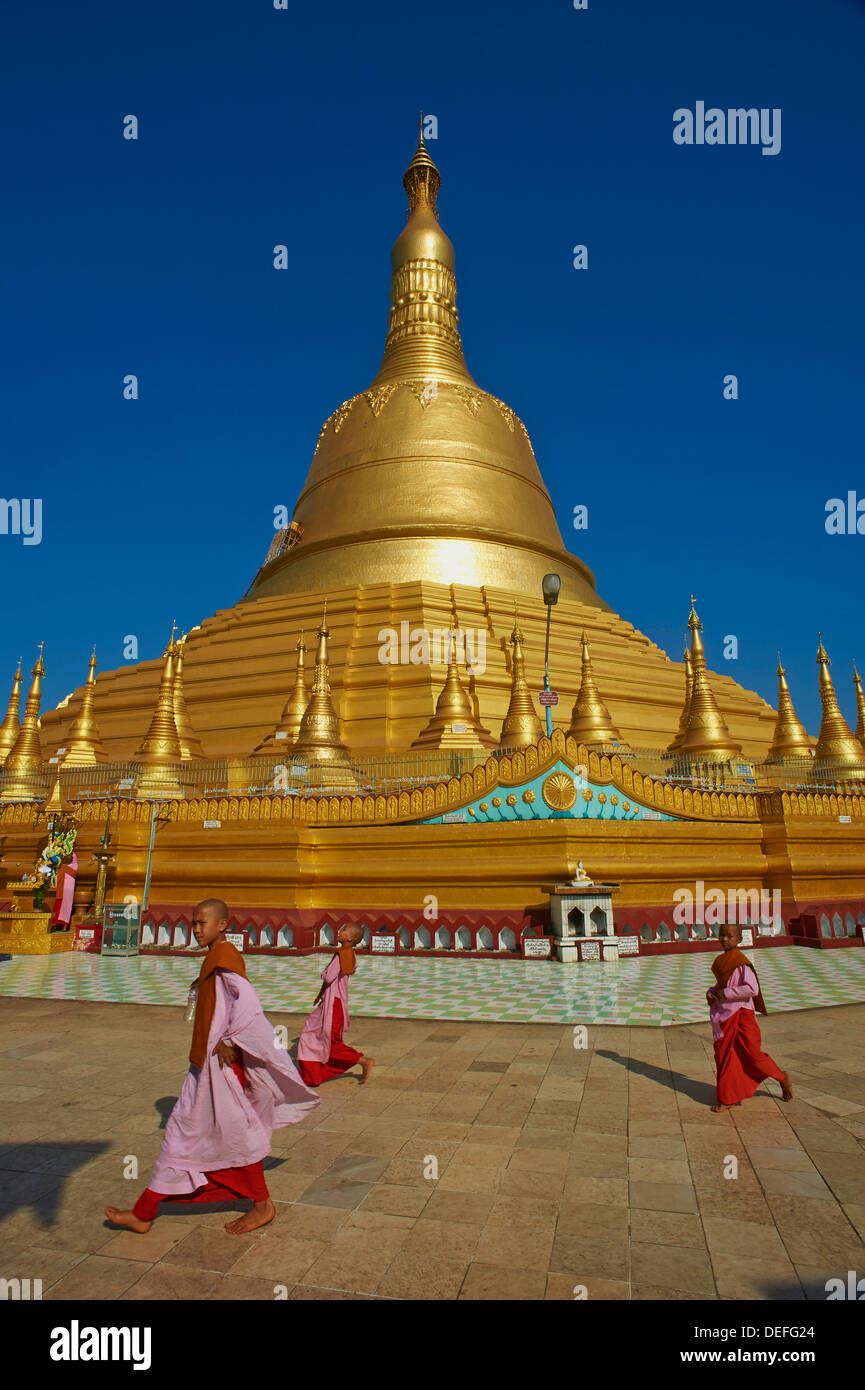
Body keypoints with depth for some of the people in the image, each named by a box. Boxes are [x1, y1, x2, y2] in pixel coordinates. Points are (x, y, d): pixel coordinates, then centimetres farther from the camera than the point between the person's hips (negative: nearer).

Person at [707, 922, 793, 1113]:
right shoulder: (720, 960, 10)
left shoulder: (741, 962, -14)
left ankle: (782, 1077, 27)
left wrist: (725, 994, -20)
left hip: (741, 1013, -7)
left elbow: (752, 989, -24)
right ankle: (729, 1097, 17)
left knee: (752, 1054, -1)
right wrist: (711, 992, 4)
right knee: (723, 1054, 6)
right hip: (723, 1015, 7)